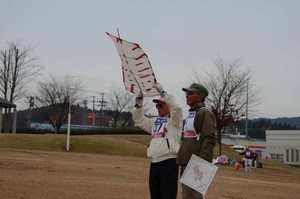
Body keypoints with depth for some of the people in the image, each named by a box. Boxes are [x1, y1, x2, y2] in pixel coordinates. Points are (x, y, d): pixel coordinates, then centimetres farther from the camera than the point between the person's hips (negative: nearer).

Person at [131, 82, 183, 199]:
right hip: (154, 163, 7)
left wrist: (162, 92, -14)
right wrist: (138, 103, 6)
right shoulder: (155, 121, 22)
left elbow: (176, 108, -16)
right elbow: (139, 120, 20)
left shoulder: (174, 120, 2)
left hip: (169, 162, -7)